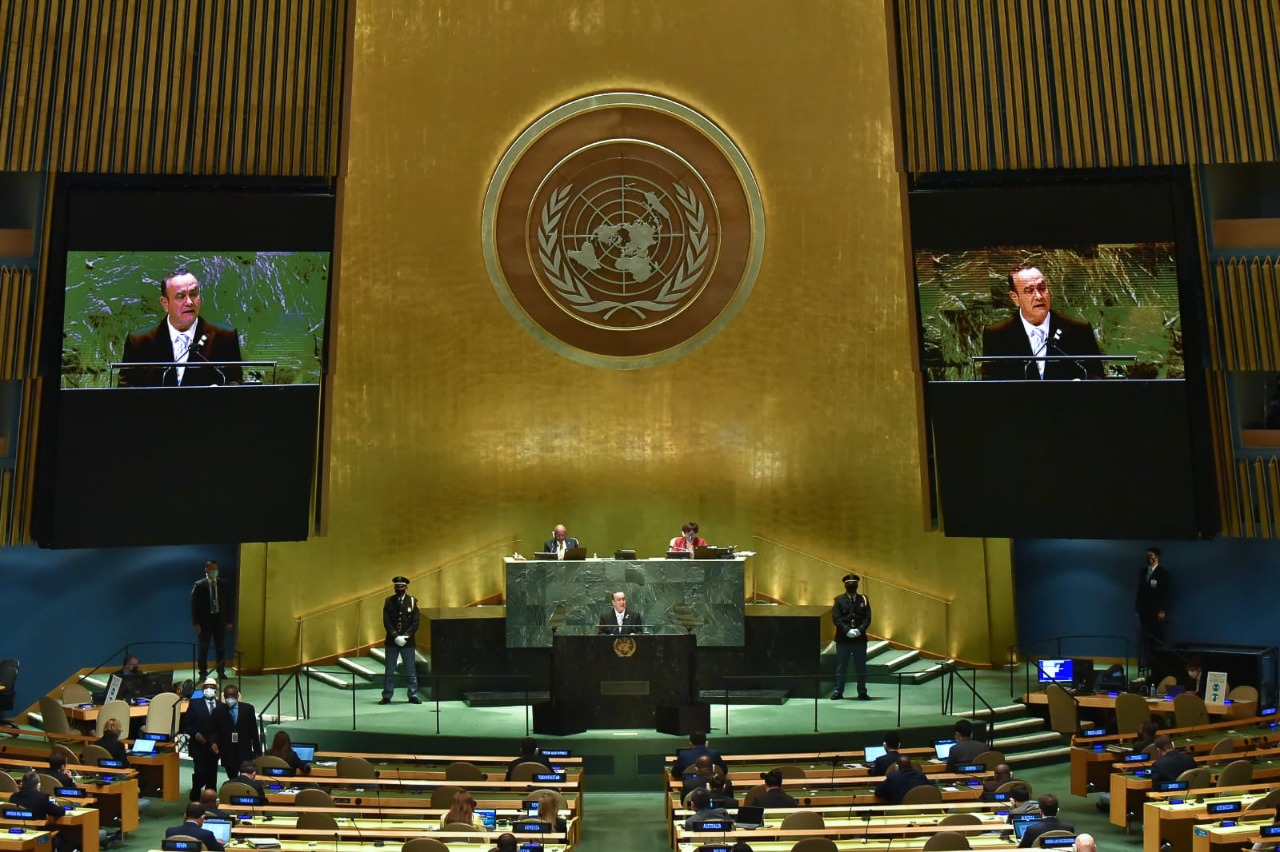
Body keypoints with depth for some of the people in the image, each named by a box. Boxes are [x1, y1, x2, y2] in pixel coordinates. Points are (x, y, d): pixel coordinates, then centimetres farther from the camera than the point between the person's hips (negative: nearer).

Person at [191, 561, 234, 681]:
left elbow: (229, 603, 6)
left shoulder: (223, 584, 5)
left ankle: (221, 672, 13)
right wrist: (196, 623, -10)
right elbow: (194, 605, -4)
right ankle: (203, 673, 12)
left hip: (220, 619, 2)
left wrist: (229, 621, 2)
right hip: (205, 620, -2)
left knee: (221, 648, 5)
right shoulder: (199, 585, -3)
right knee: (203, 648, 4)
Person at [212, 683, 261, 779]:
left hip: (245, 752, -1)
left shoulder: (248, 708, 2)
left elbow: (254, 731, 5)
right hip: (227, 753, 1)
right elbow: (214, 732, 6)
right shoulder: (218, 711, 3)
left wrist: (257, 751, 5)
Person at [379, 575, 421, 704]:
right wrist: (396, 636, -15)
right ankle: (387, 696, 13)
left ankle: (413, 695, 12)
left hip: (408, 642, 0)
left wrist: (405, 636, -14)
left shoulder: (412, 601, 0)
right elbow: (386, 622, -4)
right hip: (391, 641, 1)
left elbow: (415, 622, -3)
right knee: (389, 671, 6)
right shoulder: (389, 601, 1)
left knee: (411, 670, 5)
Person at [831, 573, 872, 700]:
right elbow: (836, 618, -6)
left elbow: (867, 618, 1)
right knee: (841, 667, 4)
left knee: (861, 668, 7)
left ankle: (862, 693, 17)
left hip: (860, 639, 2)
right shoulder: (839, 600, 3)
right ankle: (838, 692, 12)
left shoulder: (863, 600, 7)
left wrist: (859, 630, -15)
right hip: (843, 639, -1)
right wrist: (847, 630, -18)